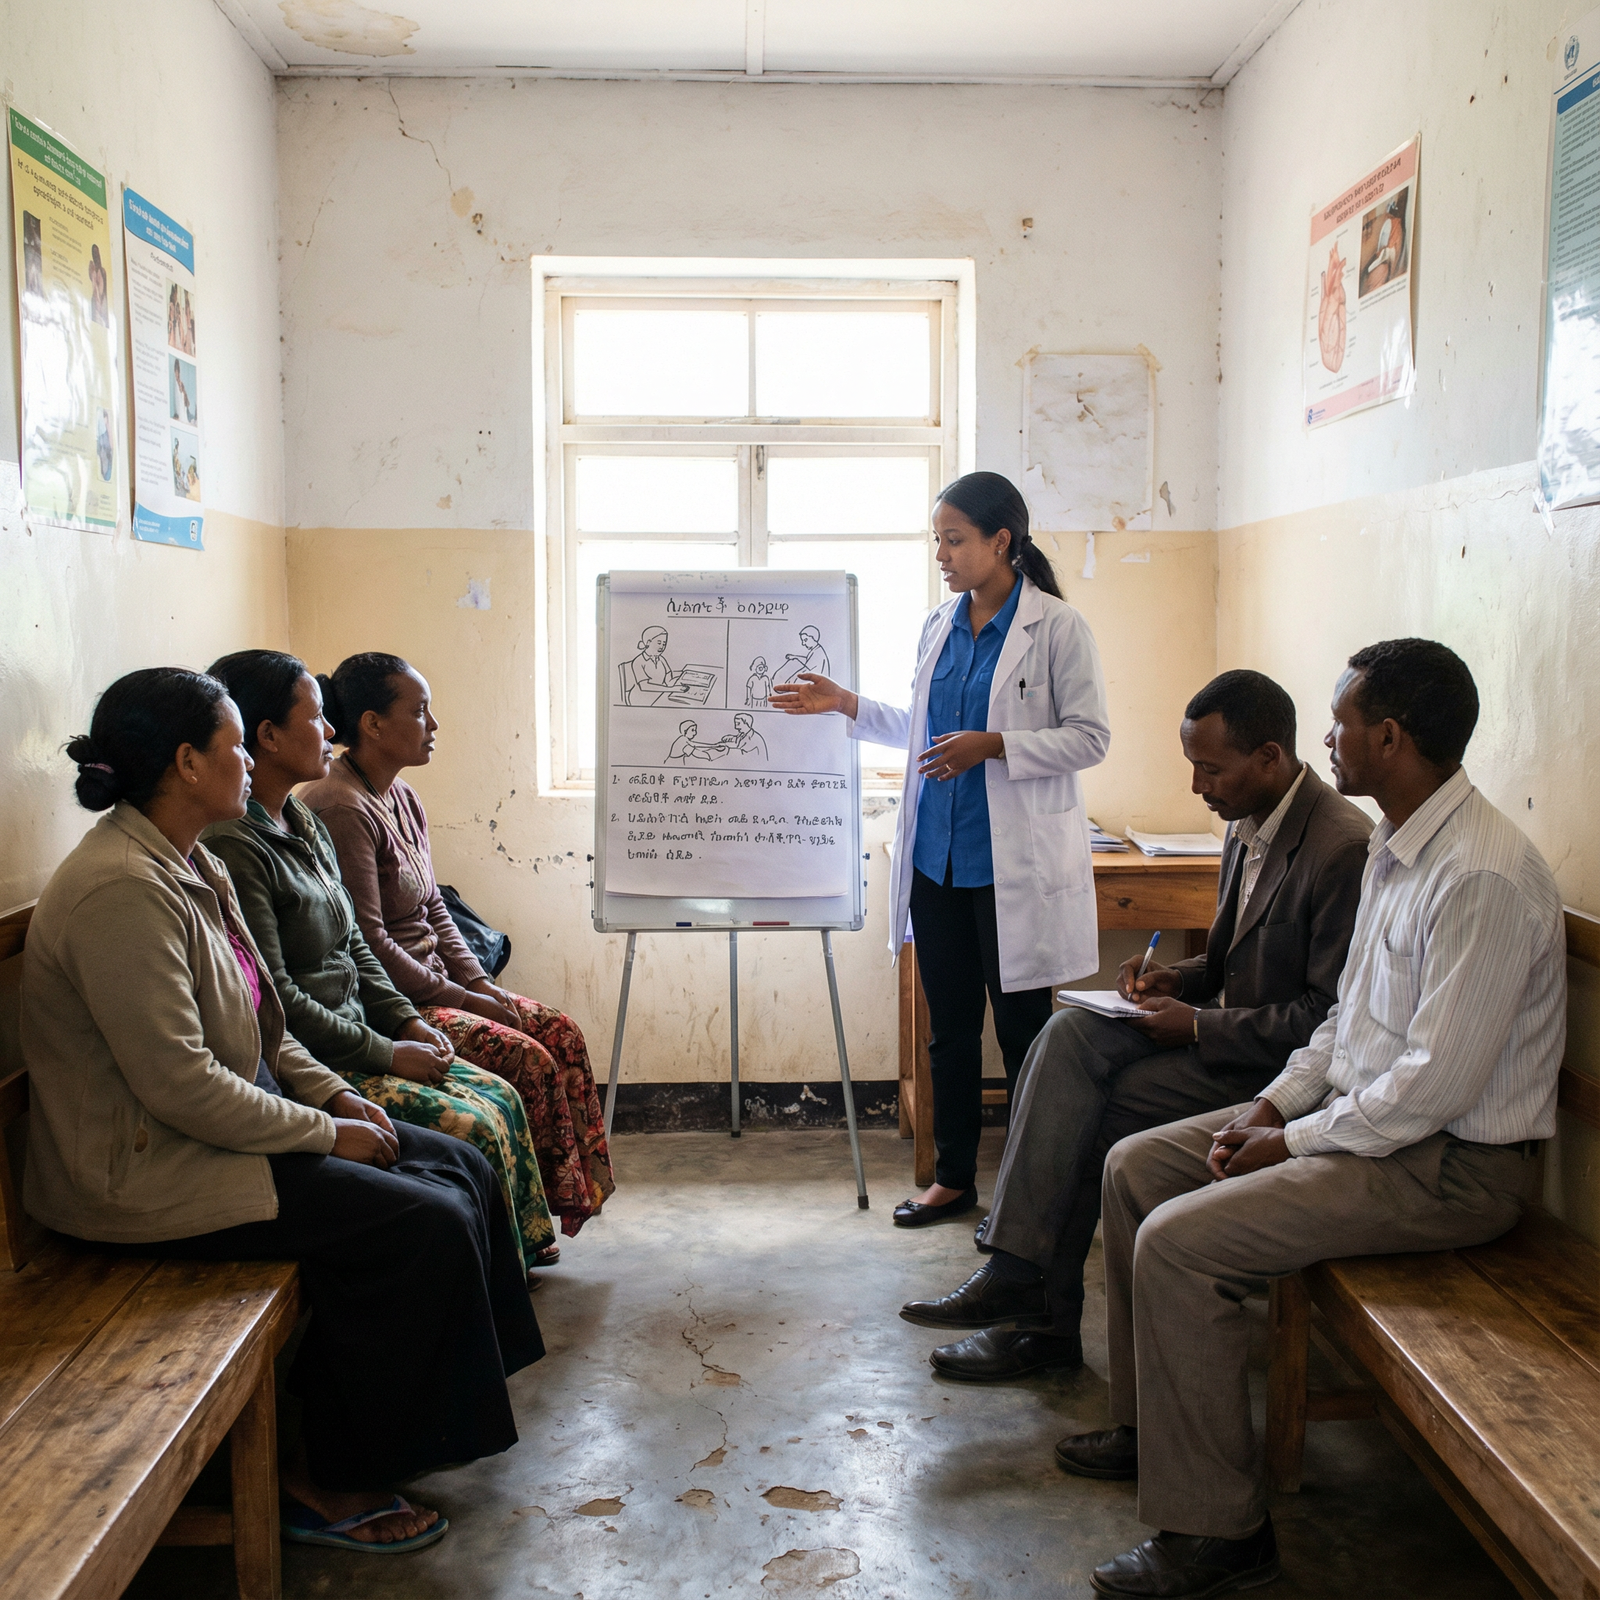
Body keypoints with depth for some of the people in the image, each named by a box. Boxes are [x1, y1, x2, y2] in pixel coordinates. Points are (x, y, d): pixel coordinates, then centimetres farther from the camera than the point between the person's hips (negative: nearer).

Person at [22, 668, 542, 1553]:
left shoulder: (190, 865, 9)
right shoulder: (121, 890, -24)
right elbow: (180, 1086, -26)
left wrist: (334, 1094, 3)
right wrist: (327, 1134, -17)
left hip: (230, 1122, 10)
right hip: (147, 1172, -10)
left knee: (463, 1171, 3)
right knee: (425, 1224, -18)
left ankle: (434, 1415, 17)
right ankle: (327, 1481, 0)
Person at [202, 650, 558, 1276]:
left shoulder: (303, 825, 12)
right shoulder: (231, 846, -20)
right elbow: (274, 997, -22)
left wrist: (406, 1021, 6)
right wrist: (386, 1054, -16)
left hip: (354, 1039, 10)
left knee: (500, 1098, 3)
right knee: (472, 1128, -16)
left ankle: (521, 1260, 16)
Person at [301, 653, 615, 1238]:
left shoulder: (403, 798, 12)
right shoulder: (341, 810, -19)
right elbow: (369, 944, -22)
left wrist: (480, 983, 3)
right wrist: (462, 1000, -16)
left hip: (432, 987, 10)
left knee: (561, 1031, -1)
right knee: (528, 1059, -18)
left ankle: (578, 1188, 5)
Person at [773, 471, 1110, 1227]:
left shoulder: (1058, 627, -9)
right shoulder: (939, 626, 10)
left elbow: (1089, 737, -11)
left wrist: (992, 745, -20)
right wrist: (845, 705, 8)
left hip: (1015, 863, -6)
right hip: (937, 855, 6)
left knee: (1022, 1029, 5)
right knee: (950, 1023, 14)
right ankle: (954, 1176, 27)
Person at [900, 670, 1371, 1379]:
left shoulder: (1343, 848, -21)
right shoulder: (1248, 823, 9)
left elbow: (1328, 1017, -22)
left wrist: (1198, 1025, -19)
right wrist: (1177, 979, 2)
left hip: (1283, 1062, -9)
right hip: (1220, 1026, 9)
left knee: (1093, 1111, -19)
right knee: (1071, 1035, -14)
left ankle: (1043, 1314, -5)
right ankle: (1016, 1272, -17)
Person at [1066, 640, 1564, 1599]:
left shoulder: (1483, 878, -25)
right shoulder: (1396, 847, 8)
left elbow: (1438, 1085, -27)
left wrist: (1292, 1143, -16)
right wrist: (1275, 1103, 4)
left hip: (1454, 1162, -10)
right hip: (1364, 1111, 10)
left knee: (1179, 1243, -22)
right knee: (1136, 1166, 9)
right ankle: (1150, 1425, 22)